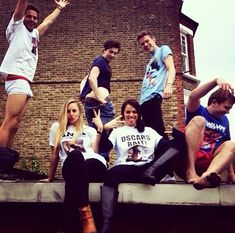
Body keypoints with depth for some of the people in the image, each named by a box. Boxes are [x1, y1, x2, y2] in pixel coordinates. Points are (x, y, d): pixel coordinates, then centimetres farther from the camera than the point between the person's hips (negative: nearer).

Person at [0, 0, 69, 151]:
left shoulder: (34, 34, 31)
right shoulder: (17, 27, 12)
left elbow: (48, 21, 45)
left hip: (25, 82, 8)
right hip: (18, 79, -8)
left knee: (14, 126, 0)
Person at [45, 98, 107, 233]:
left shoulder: (90, 130, 27)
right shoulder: (57, 128, 26)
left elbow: (95, 151, 12)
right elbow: (55, 155, 26)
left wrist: (100, 130, 8)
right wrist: (50, 178, 26)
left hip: (95, 166, 1)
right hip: (72, 167, 0)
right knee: (74, 155, -41)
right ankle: (85, 213, -44)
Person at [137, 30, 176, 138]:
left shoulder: (163, 49, 9)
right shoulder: (151, 60, 30)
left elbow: (171, 68, -8)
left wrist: (168, 85, -26)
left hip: (153, 95, -9)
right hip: (144, 98, 9)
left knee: (158, 129, -18)